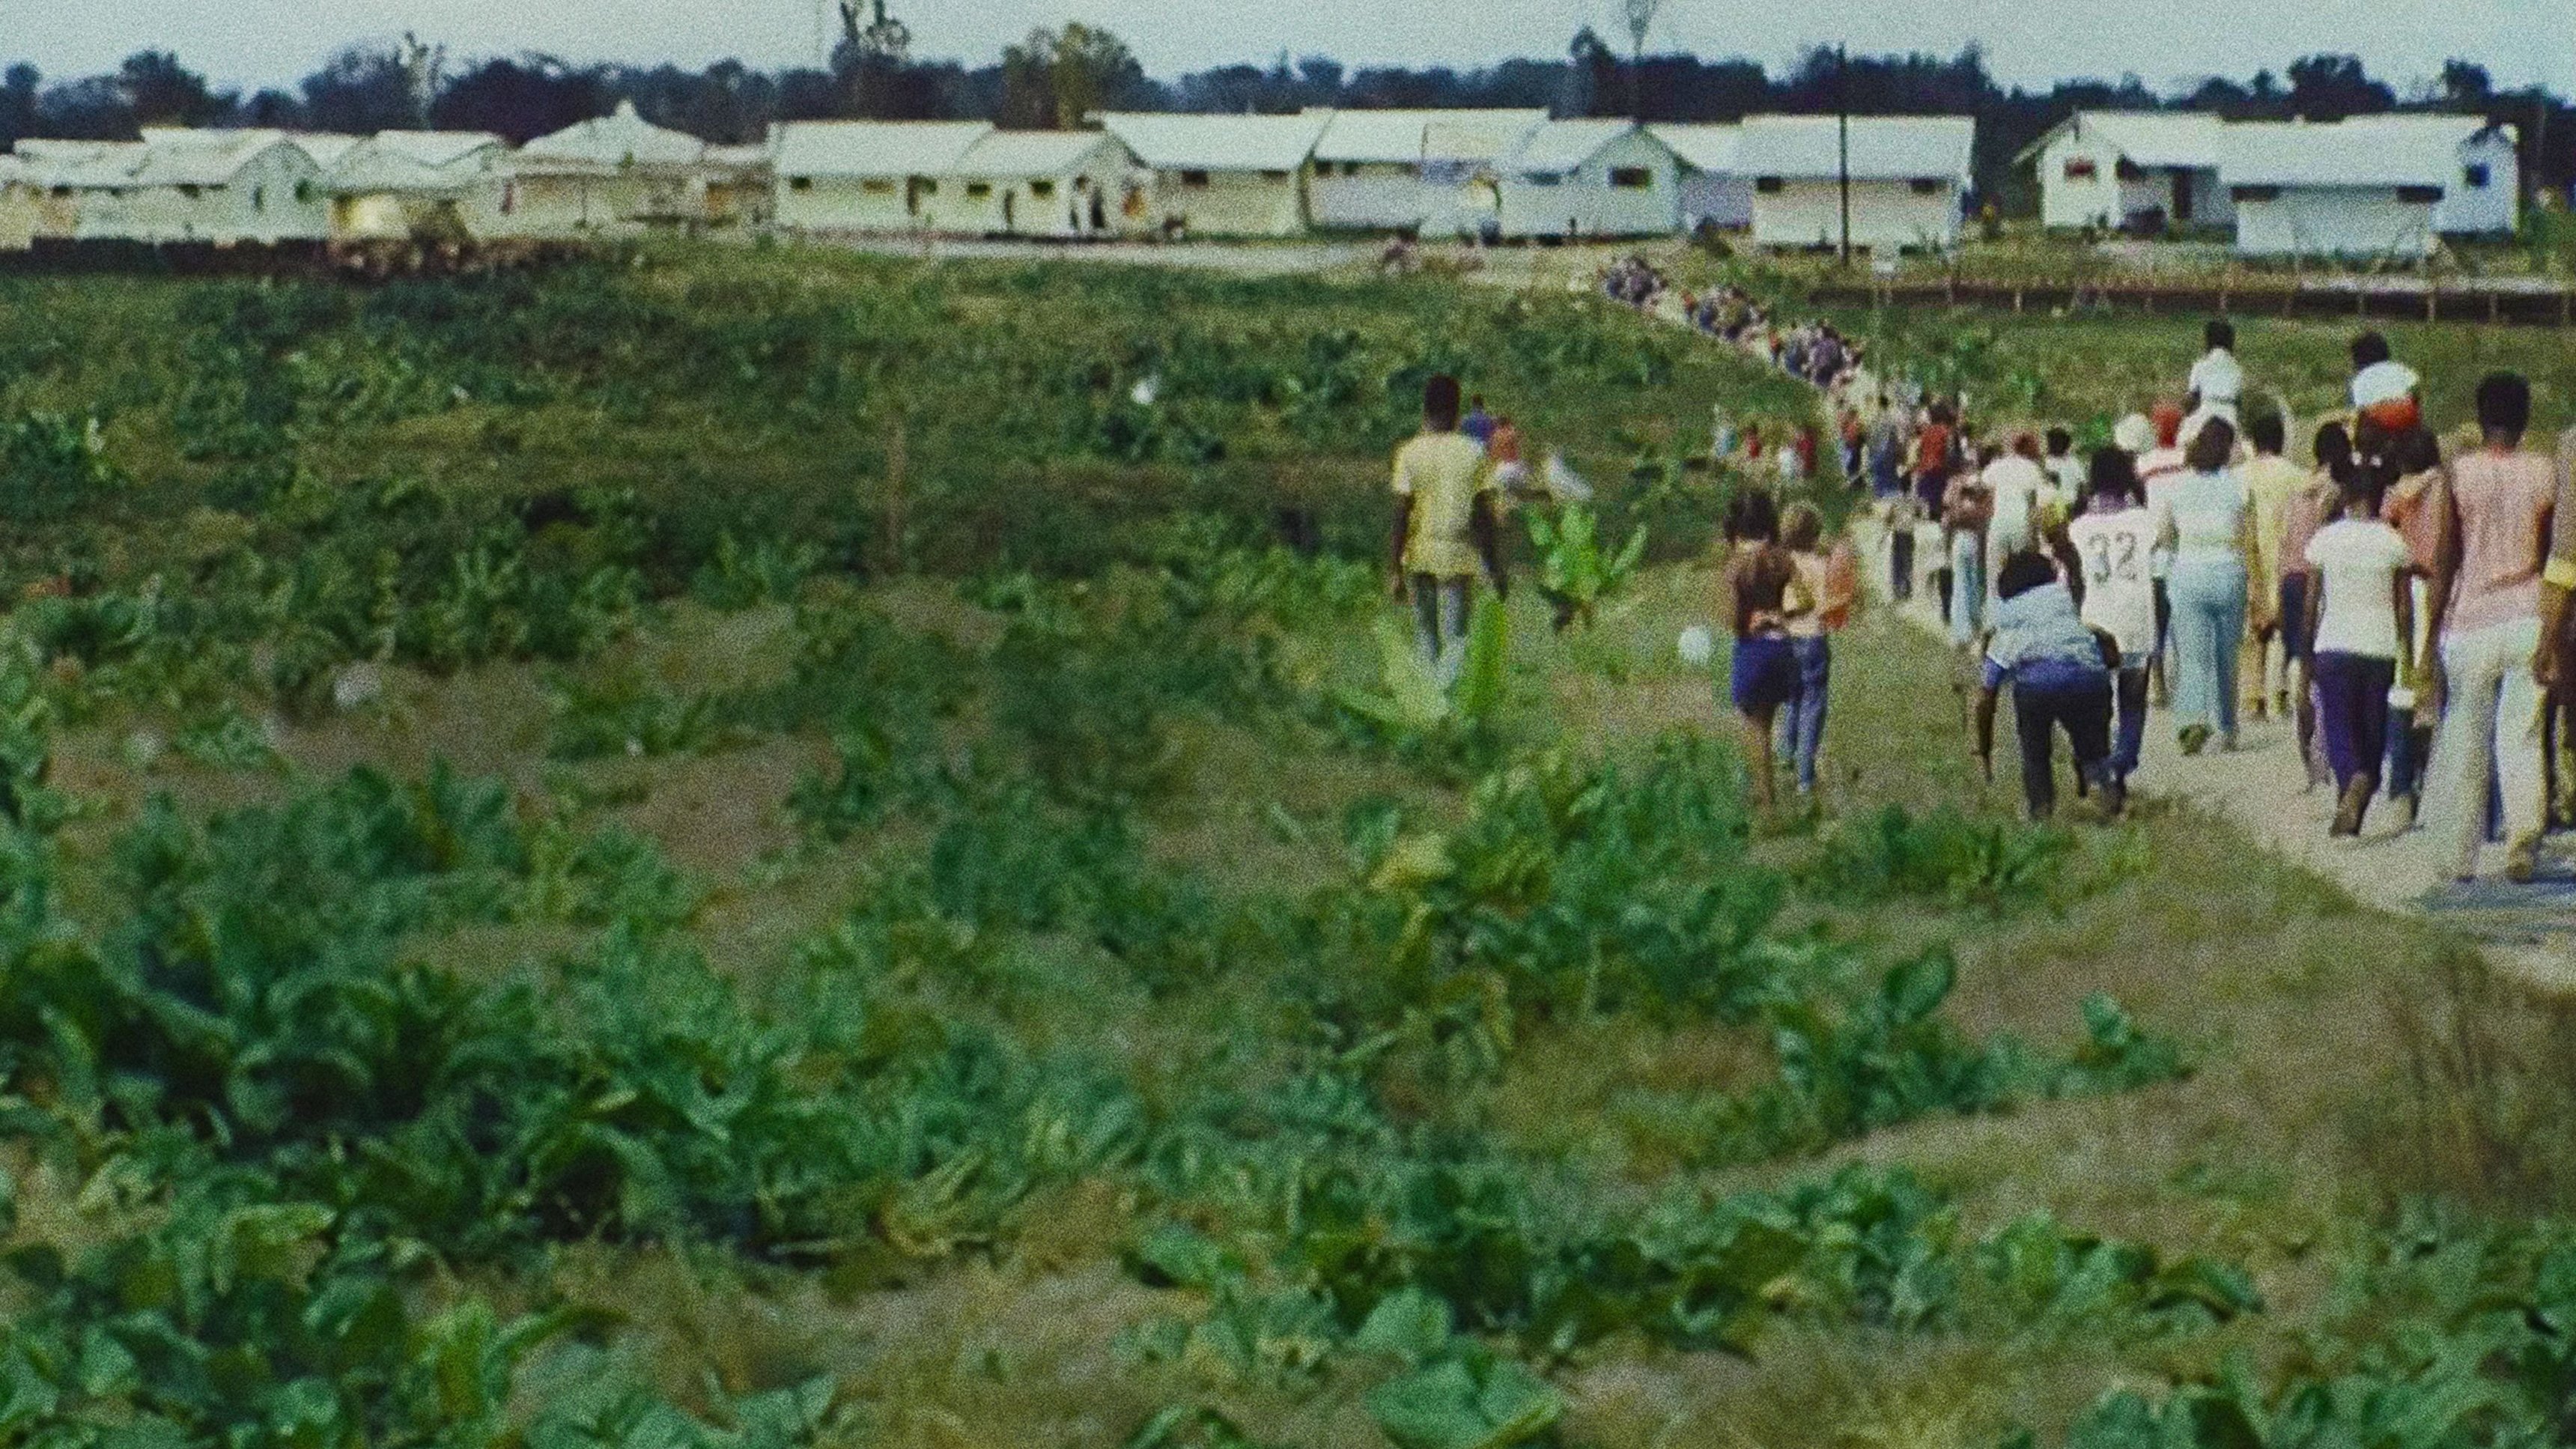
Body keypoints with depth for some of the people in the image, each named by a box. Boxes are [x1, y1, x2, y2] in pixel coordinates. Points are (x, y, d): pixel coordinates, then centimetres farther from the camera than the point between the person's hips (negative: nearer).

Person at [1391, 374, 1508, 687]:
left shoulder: (1409, 454, -4)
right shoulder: (1474, 454, -2)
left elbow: (1401, 517, -7)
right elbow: (1485, 515, -2)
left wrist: (1396, 570, -2)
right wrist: (1496, 568, 5)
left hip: (1418, 557, 1)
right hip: (1457, 556, -1)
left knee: (1425, 629, 18)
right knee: (1454, 635, 1)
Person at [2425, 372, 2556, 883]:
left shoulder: (2460, 475, -3)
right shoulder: (2545, 475, 1)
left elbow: (2444, 565, -2)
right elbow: (2553, 562, 4)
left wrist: (2431, 640, 3)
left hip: (2470, 624, -1)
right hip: (2528, 622, 1)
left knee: (2464, 744, 9)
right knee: (2522, 740, 2)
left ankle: (2463, 856, 13)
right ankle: (2523, 844, -13)